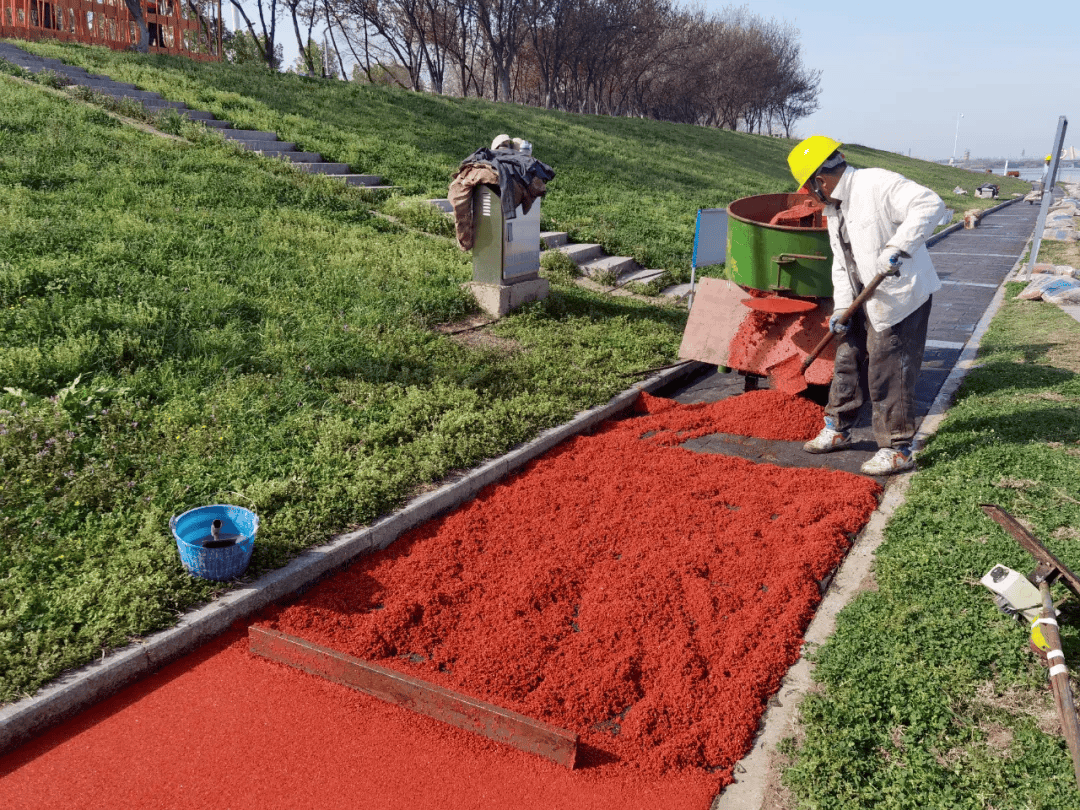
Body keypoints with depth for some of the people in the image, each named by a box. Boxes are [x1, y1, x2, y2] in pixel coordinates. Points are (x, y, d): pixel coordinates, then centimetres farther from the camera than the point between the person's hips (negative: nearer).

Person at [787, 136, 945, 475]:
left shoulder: (878, 185, -18)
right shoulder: (834, 208, 11)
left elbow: (929, 205, -28)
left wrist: (898, 247, -37)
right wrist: (841, 307, 3)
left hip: (901, 297, -9)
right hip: (866, 301, 9)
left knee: (888, 374, -4)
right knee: (848, 360, 17)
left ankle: (898, 450, 9)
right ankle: (837, 429, 33)